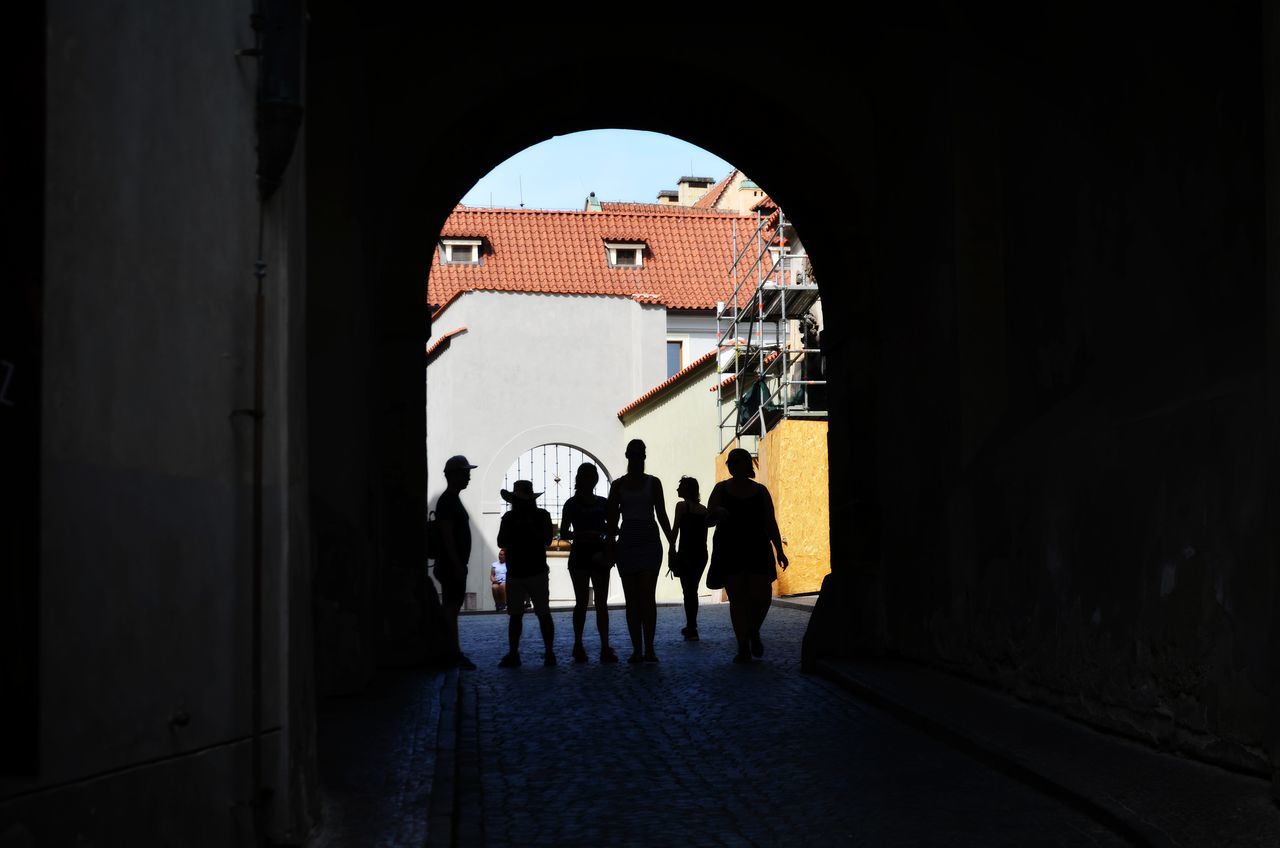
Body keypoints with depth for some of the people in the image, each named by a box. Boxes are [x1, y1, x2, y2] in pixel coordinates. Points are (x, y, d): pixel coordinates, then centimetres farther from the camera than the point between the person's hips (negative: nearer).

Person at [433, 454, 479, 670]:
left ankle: (451, 652, 16)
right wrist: (457, 565, -24)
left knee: (452, 607, 12)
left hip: (456, 565, 10)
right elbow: (447, 535, -20)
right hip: (451, 565, -10)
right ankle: (454, 653, -8)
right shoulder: (447, 501, -14)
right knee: (451, 607, -8)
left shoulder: (453, 500, 17)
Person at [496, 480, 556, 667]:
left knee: (543, 614, -3)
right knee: (515, 615, 3)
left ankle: (549, 652, 1)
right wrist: (514, 528, -11)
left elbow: (547, 540, -5)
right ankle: (513, 653, 5)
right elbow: (501, 543, 3)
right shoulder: (509, 518, 9)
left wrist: (531, 527, -15)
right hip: (514, 573, 2)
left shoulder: (542, 516, 3)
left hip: (537, 572, -2)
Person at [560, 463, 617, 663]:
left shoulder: (603, 503, 10)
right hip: (580, 555, -3)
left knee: (602, 602, 0)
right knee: (582, 601, -2)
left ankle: (605, 647, -2)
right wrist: (582, 535, -17)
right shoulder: (572, 504, 2)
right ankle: (578, 645, 4)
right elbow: (564, 533, -1)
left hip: (599, 554, 3)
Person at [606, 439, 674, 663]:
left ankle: (649, 648, -11)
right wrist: (611, 546, 1)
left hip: (649, 541, -1)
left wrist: (672, 544, 1)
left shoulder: (653, 482, 6)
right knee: (632, 599, 2)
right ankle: (637, 649, 3)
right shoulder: (618, 484, 7)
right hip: (627, 542, 2)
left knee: (647, 596, -10)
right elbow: (612, 519, 7)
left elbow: (661, 515, 6)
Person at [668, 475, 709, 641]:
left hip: (686, 553, -6)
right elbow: (704, 534, 12)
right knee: (693, 590, 18)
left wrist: (671, 551, -8)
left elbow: (675, 530, -11)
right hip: (701, 553, 6)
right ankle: (691, 626, 26)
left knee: (688, 591, -5)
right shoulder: (703, 509, 10)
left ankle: (692, 629, -9)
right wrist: (701, 552, 17)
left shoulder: (682, 506, -7)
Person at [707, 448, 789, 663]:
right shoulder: (721, 489, 8)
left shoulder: (760, 491, 10)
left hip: (757, 550, 1)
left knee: (762, 595, -9)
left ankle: (754, 632, 20)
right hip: (729, 552, -1)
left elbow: (771, 524, 12)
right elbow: (709, 519, 4)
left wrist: (779, 551, 6)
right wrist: (717, 513, -20)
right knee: (737, 598, -3)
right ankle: (743, 647, 2)